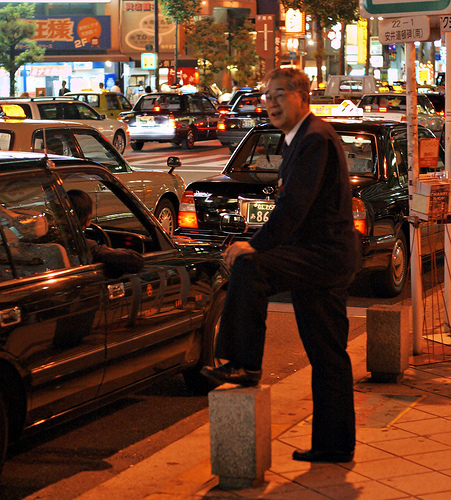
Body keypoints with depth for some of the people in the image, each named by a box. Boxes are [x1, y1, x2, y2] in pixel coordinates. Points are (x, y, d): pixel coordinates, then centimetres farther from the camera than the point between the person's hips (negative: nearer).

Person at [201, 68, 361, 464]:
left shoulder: (315, 138, -14)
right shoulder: (302, 138, 19)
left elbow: (296, 204, -24)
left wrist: (257, 246, -26)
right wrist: (262, 245, 14)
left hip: (324, 255, -10)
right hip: (325, 258, 10)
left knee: (248, 269, -28)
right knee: (327, 356, 12)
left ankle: (244, 364, -23)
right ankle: (334, 445, 18)